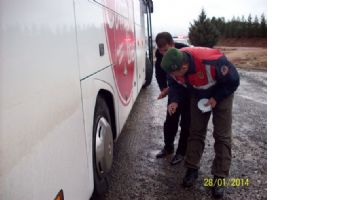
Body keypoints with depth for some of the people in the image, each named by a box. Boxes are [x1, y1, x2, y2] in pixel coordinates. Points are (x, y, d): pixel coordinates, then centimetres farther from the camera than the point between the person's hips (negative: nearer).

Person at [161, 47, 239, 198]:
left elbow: (233, 80, -26)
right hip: (198, 96, 5)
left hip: (221, 94, -4)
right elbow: (175, 85, -4)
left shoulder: (211, 62, -42)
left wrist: (216, 98, -24)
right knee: (195, 132, 4)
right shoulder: (175, 66, -24)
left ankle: (219, 177, 4)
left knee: (222, 136, -5)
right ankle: (192, 169, 18)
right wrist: (175, 101, -20)